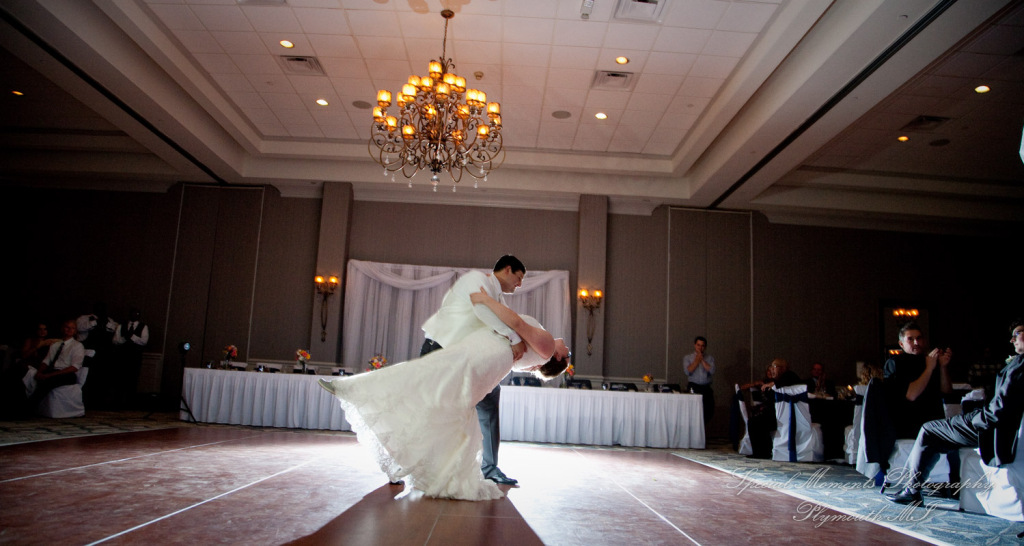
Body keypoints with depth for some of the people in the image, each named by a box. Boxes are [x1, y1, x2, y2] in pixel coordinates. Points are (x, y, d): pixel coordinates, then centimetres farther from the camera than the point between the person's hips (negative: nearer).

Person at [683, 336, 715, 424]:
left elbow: (712, 371, -4)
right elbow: (688, 371, -7)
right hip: (694, 387, -2)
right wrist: (696, 360, -4)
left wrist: (702, 360, -5)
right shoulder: (687, 358, 9)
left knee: (709, 412, 1)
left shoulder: (710, 358, 13)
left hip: (707, 388, 3)